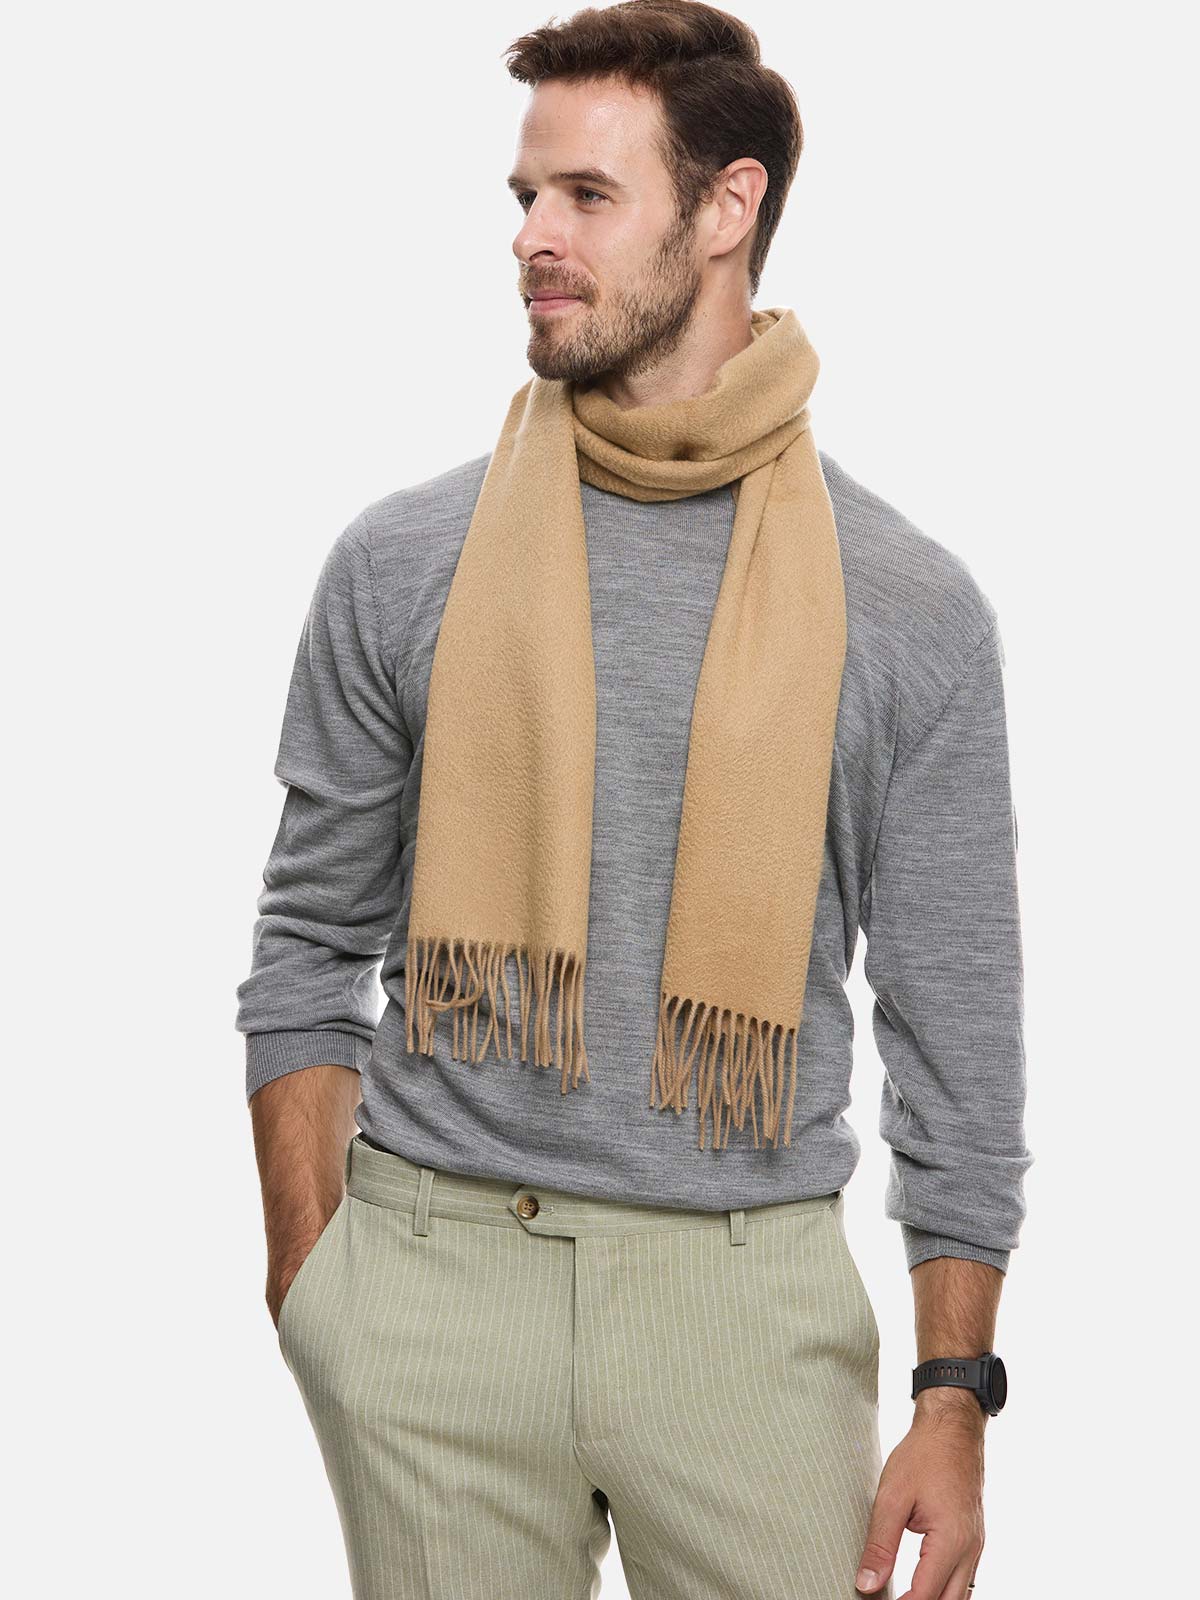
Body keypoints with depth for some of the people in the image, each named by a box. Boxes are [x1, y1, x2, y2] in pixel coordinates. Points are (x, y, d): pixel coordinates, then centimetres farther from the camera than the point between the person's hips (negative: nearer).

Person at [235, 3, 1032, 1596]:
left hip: (749, 1287, -1)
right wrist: (310, 1287, 1)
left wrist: (955, 1402, -1)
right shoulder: (403, 563, 3)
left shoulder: (911, 608, 0)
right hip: (437, 1276, 1)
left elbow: (956, 1029, 2)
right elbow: (310, 953, 9)